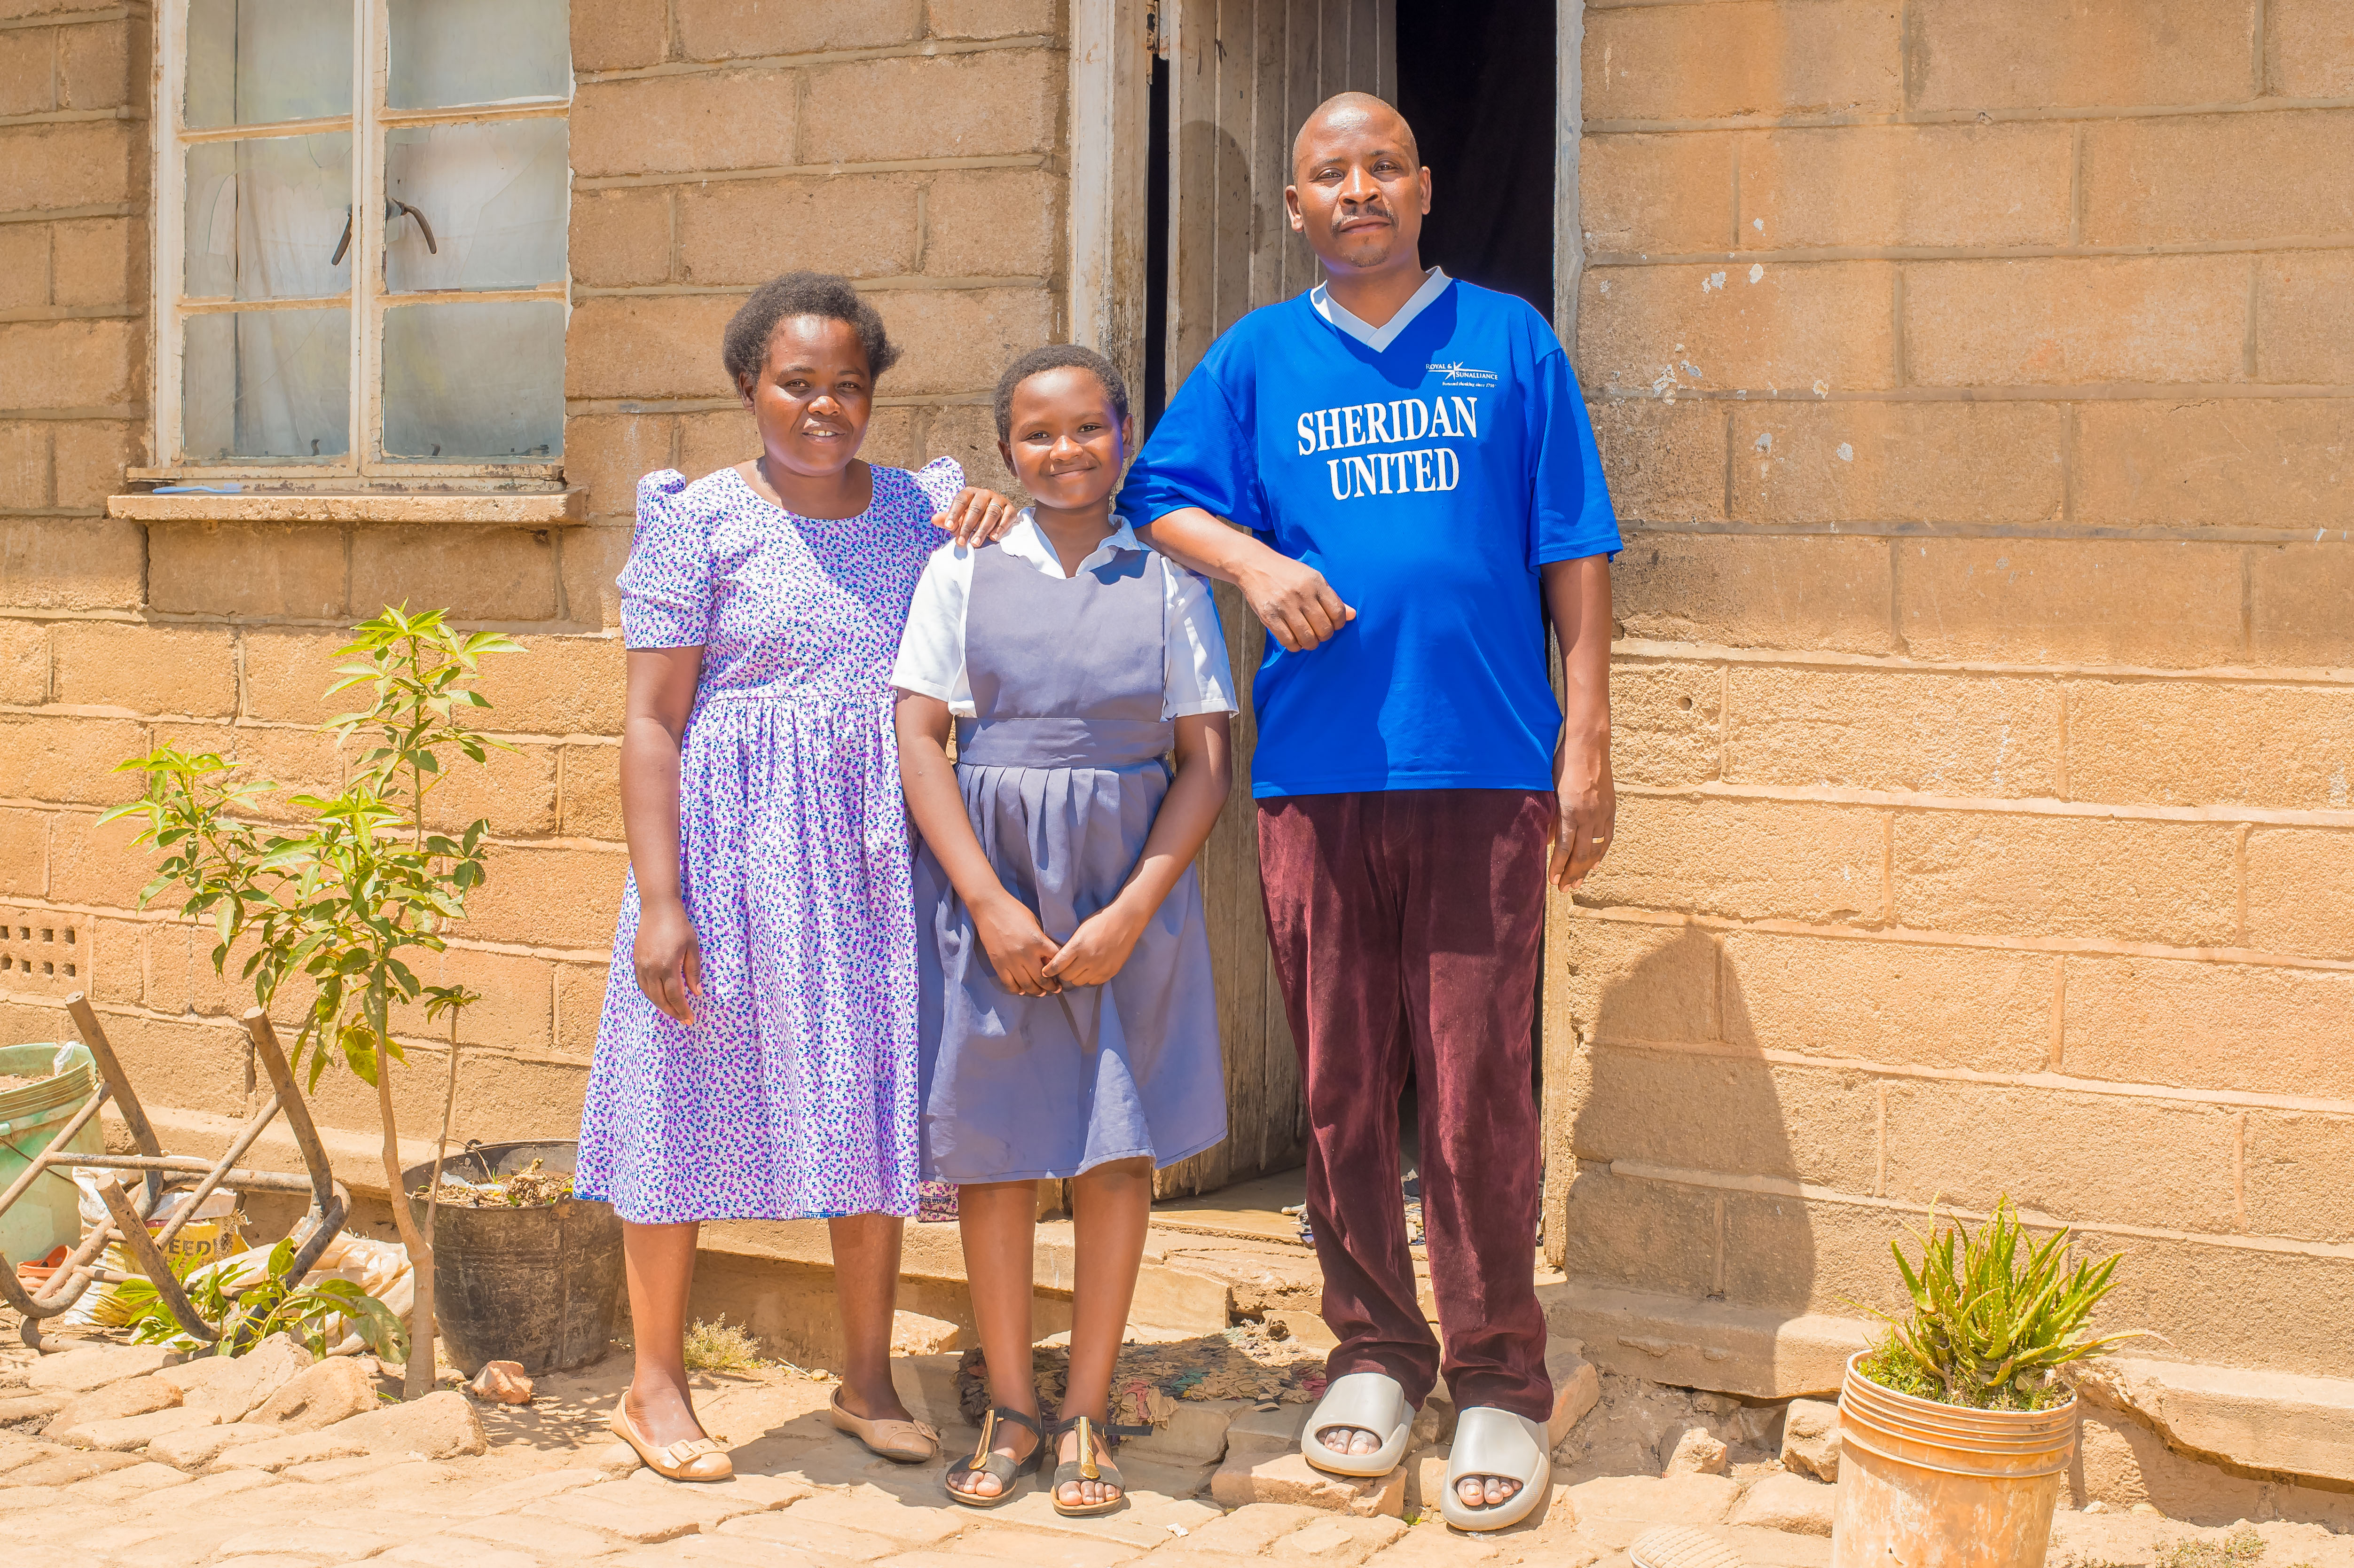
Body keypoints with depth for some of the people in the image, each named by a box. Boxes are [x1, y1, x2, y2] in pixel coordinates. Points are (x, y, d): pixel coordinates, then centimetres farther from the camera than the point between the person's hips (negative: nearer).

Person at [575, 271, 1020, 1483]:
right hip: (735, 846, -4)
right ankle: (654, 1388, 16)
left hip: (879, 854, 4)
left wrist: (1003, 505, -3)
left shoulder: (920, 507, 10)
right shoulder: (701, 522, -4)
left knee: (874, 1097, 8)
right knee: (696, 1093, 2)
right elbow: (650, 724, -7)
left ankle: (868, 1379, 21)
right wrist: (659, 904, -15)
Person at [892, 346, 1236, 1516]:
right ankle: (1009, 1409, 17)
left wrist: (1131, 913, -11)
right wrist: (993, 907, -11)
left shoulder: (1167, 581, 3)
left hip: (1130, 882, 0)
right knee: (993, 1142, 4)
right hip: (985, 879, 0)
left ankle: (1086, 1416, 13)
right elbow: (919, 739, -2)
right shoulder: (963, 570, 3)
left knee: (1118, 1143, 1)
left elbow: (1207, 763, 0)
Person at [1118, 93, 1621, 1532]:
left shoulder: (1510, 342, 9)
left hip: (1484, 769, -2)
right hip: (1316, 774, 2)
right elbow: (1161, 499, 11)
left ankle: (1500, 1385, 8)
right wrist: (1255, 562, -10)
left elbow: (1576, 553, 7)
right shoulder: (1258, 358, 12)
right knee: (1342, 1088, 7)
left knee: (1478, 1092, -3)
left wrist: (1586, 739, 1)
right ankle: (1375, 1352, 21)